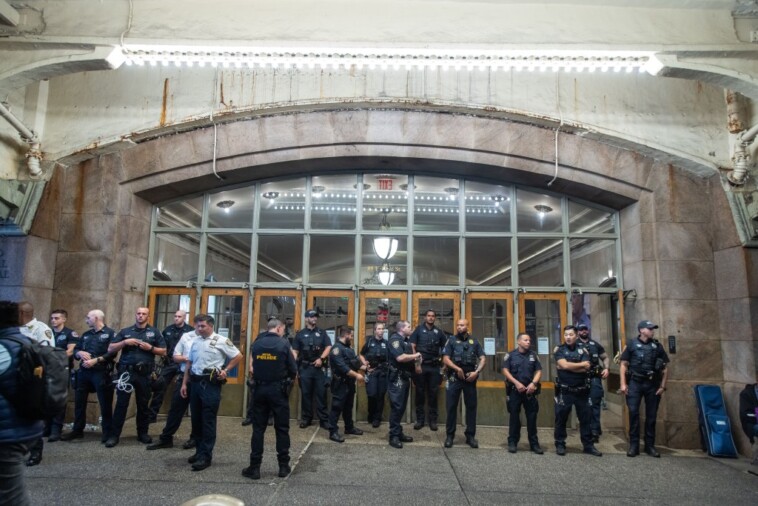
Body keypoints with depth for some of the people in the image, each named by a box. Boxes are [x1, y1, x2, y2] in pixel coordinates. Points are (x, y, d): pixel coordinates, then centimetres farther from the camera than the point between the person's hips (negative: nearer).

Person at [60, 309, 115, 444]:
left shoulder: (110, 333, -3)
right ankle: (77, 430, 25)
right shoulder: (86, 334, 19)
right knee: (79, 402, 12)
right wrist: (80, 353, -7)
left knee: (105, 404, -1)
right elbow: (75, 350, 15)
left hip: (101, 373, -7)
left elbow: (112, 353, -14)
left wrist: (96, 360, -20)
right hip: (83, 372, 7)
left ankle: (108, 432, 7)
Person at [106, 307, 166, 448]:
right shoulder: (125, 331, 9)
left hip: (145, 373, 0)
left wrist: (150, 347, -11)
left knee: (143, 404, 10)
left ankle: (143, 433, 21)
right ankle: (114, 435, 7)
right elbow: (110, 349, 5)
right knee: (121, 403, 0)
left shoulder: (154, 332, 7)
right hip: (126, 372, 0)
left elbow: (163, 351, 5)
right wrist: (125, 342, -11)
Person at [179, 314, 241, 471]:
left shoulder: (221, 341, -6)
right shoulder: (195, 341, 13)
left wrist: (225, 370, -7)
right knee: (196, 419, 13)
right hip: (195, 382, 7)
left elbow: (238, 356, -2)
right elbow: (189, 364, 18)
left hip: (211, 384, -6)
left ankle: (206, 456, 2)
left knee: (208, 421, -3)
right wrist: (184, 383, 13)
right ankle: (199, 451, 26)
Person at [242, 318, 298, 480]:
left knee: (258, 428, 9)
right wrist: (287, 378, 13)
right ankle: (283, 466, 14)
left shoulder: (256, 344, 1)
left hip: (259, 388, 3)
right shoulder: (283, 344, -9)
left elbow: (254, 366, 9)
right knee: (282, 428, 8)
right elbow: (293, 370, -7)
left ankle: (255, 467, 11)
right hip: (278, 389, -3)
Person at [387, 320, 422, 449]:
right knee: (396, 407, -7)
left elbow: (410, 357, 20)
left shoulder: (406, 341, 17)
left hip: (405, 377, 10)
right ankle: (394, 436, -2)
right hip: (397, 378, -10)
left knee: (402, 407, 13)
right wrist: (415, 356, -10)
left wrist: (417, 363, -3)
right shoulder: (395, 339, -13)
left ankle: (398, 433, 21)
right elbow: (400, 357, -26)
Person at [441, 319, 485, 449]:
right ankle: (450, 435, 12)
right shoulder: (451, 340, 4)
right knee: (451, 406, 2)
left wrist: (477, 372, -7)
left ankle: (470, 435, 17)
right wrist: (457, 369, -16)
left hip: (470, 378, 2)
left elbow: (483, 359, 7)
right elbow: (445, 359, -4)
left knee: (471, 406, 6)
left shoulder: (474, 342, 10)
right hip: (454, 377, -2)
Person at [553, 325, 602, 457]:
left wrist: (569, 366, -14)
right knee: (561, 419, 4)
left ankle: (588, 445, 21)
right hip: (564, 391, -3)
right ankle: (560, 445, 14)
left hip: (582, 390, 3)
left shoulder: (583, 350, 6)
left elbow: (586, 368, -10)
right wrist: (581, 364, -8)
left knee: (585, 418, 10)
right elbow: (564, 365, -18)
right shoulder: (558, 350, -2)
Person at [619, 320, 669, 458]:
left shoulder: (657, 346, 9)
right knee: (633, 413, -7)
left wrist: (663, 386, 2)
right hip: (635, 383, -3)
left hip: (652, 384, 3)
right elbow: (623, 365, 0)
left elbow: (665, 368, 11)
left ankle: (650, 446, 17)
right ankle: (634, 445, 0)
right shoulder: (632, 345, 1)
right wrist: (623, 383, -7)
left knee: (651, 415, 7)